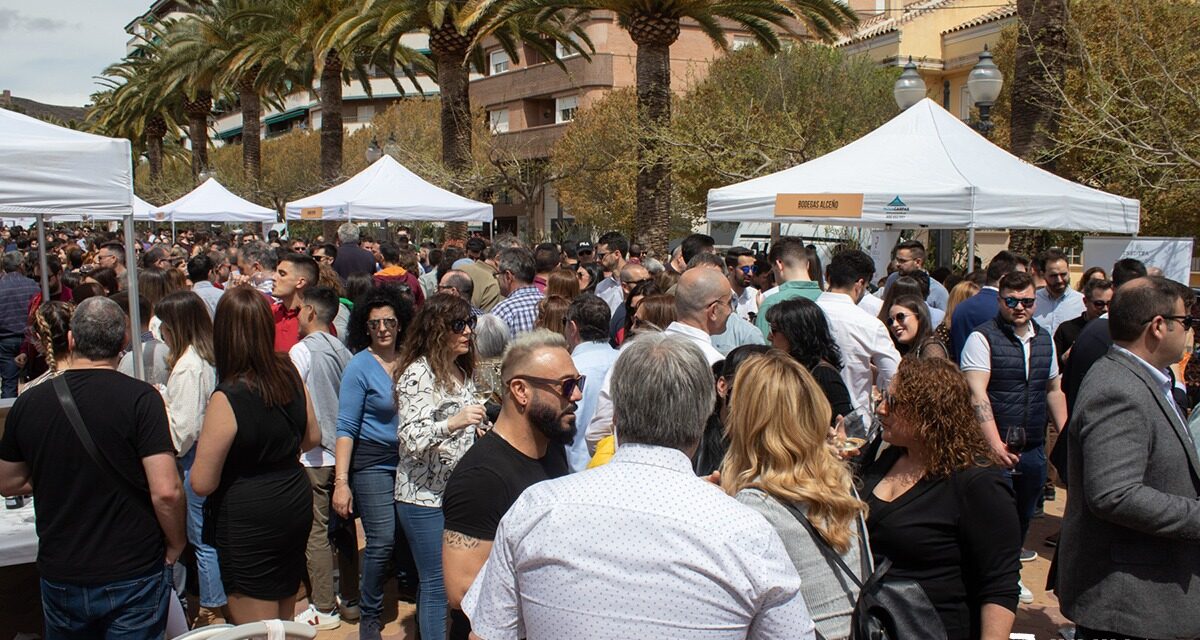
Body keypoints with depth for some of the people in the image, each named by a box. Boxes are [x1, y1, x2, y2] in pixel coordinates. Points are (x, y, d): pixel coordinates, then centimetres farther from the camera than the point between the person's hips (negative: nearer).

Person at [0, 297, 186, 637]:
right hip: (132, 575, -4)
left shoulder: (28, 403, -4)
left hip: (59, 577, 4)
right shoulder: (140, 398, -16)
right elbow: (166, 491, -22)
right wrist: (175, 548, -5)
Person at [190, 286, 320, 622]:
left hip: (249, 523, -7)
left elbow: (202, 483, -17)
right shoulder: (289, 374, -3)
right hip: (296, 506, 7)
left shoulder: (227, 398, -22)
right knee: (284, 622, 24)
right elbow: (312, 437, 12)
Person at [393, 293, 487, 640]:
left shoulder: (462, 370, 12)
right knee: (438, 582, -1)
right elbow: (411, 439, -21)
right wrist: (453, 423, -33)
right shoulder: (418, 372, -13)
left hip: (457, 491, 7)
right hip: (425, 495, -7)